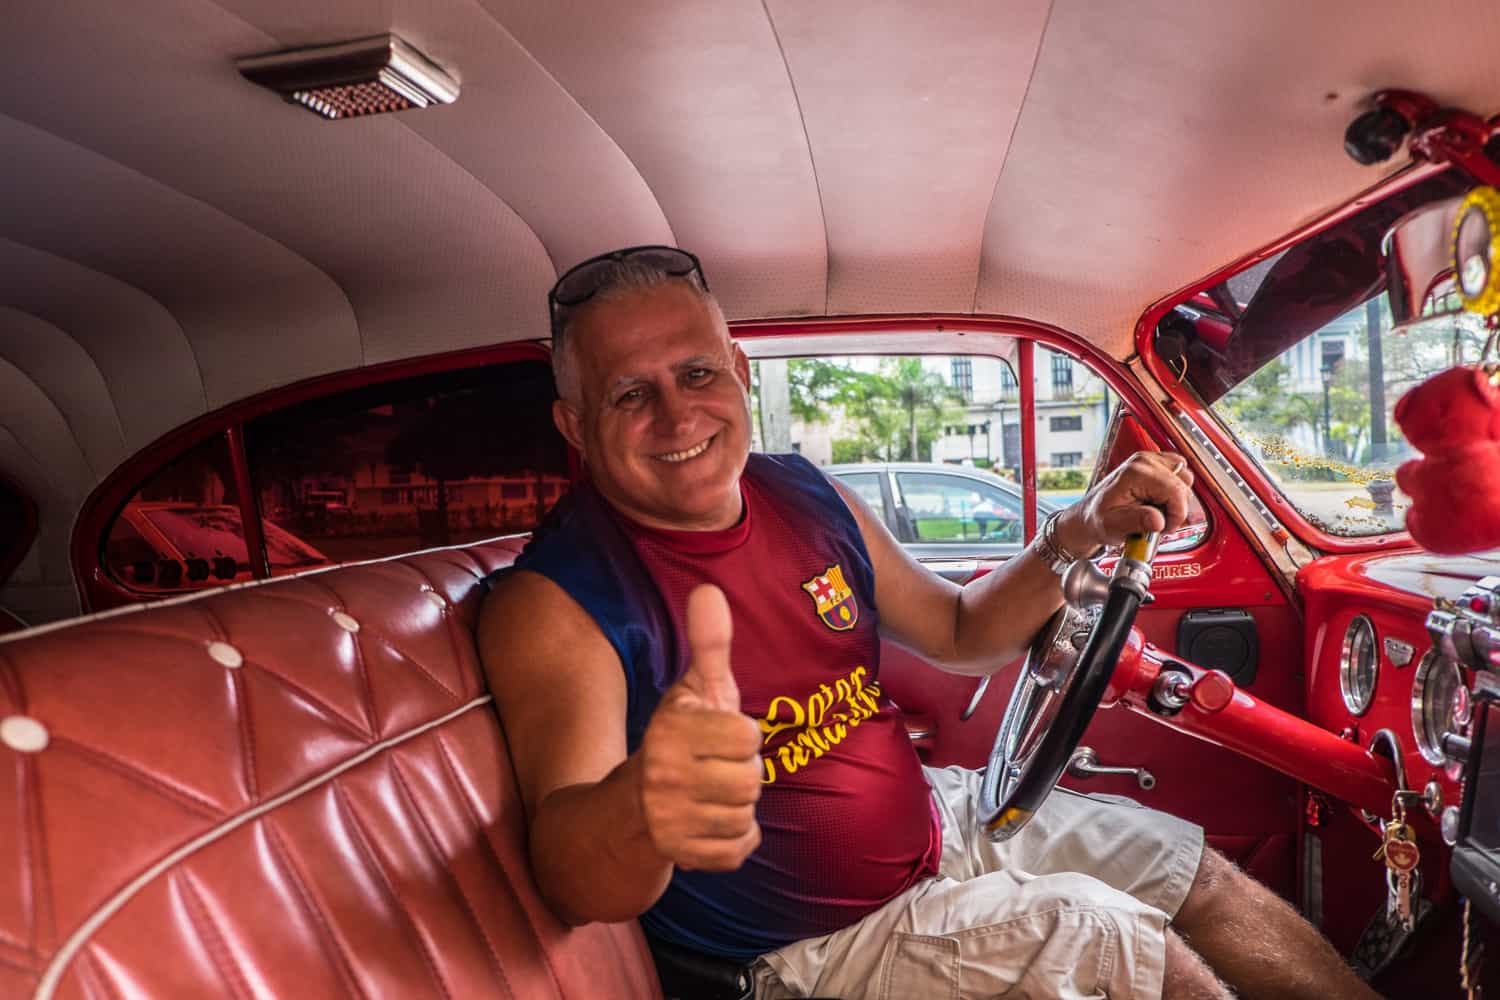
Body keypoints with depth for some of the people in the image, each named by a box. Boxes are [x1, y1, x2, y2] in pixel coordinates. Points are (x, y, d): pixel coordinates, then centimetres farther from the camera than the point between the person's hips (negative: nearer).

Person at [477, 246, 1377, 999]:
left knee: (1197, 874, 11)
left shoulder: (806, 497, -4)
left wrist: (1079, 534, -9)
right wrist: (640, 814, -60)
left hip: (938, 818, 6)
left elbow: (959, 632, 7)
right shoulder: (558, 601, -23)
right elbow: (572, 872, -36)